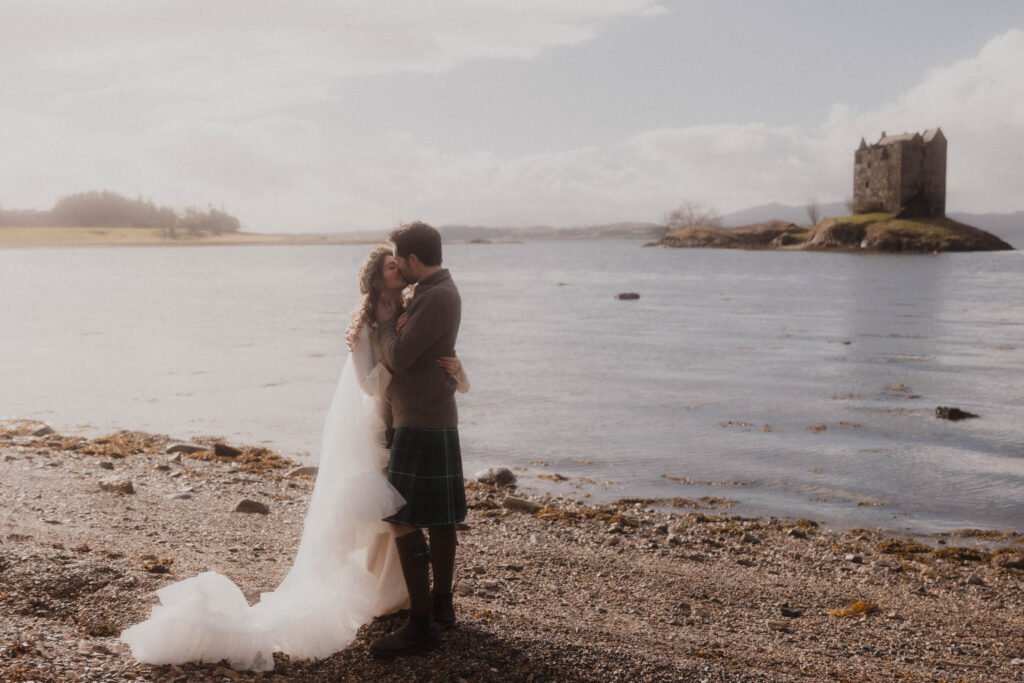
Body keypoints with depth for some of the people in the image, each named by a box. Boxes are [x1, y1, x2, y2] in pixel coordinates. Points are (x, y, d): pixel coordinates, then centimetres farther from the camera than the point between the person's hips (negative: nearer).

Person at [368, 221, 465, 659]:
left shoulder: (435, 298, -19)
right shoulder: (442, 292, 14)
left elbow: (399, 358, -19)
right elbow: (414, 352, 24)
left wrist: (386, 323, -2)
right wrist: (374, 333, 9)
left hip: (420, 425, -10)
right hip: (436, 420, 10)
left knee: (403, 521, -8)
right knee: (439, 517, 16)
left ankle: (421, 624, -4)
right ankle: (441, 604, 27)